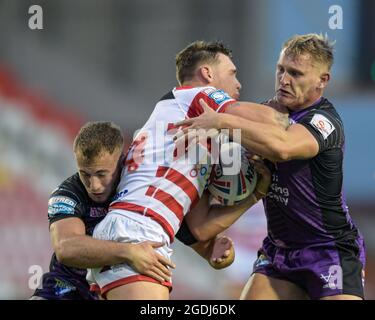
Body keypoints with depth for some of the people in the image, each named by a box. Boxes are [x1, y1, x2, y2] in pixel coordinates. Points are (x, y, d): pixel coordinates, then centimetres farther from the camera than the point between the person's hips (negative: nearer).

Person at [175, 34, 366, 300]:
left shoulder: (325, 121, -19)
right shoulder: (272, 110, 5)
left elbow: (281, 146, -40)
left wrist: (220, 122, -34)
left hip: (331, 251, -7)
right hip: (278, 250, 7)